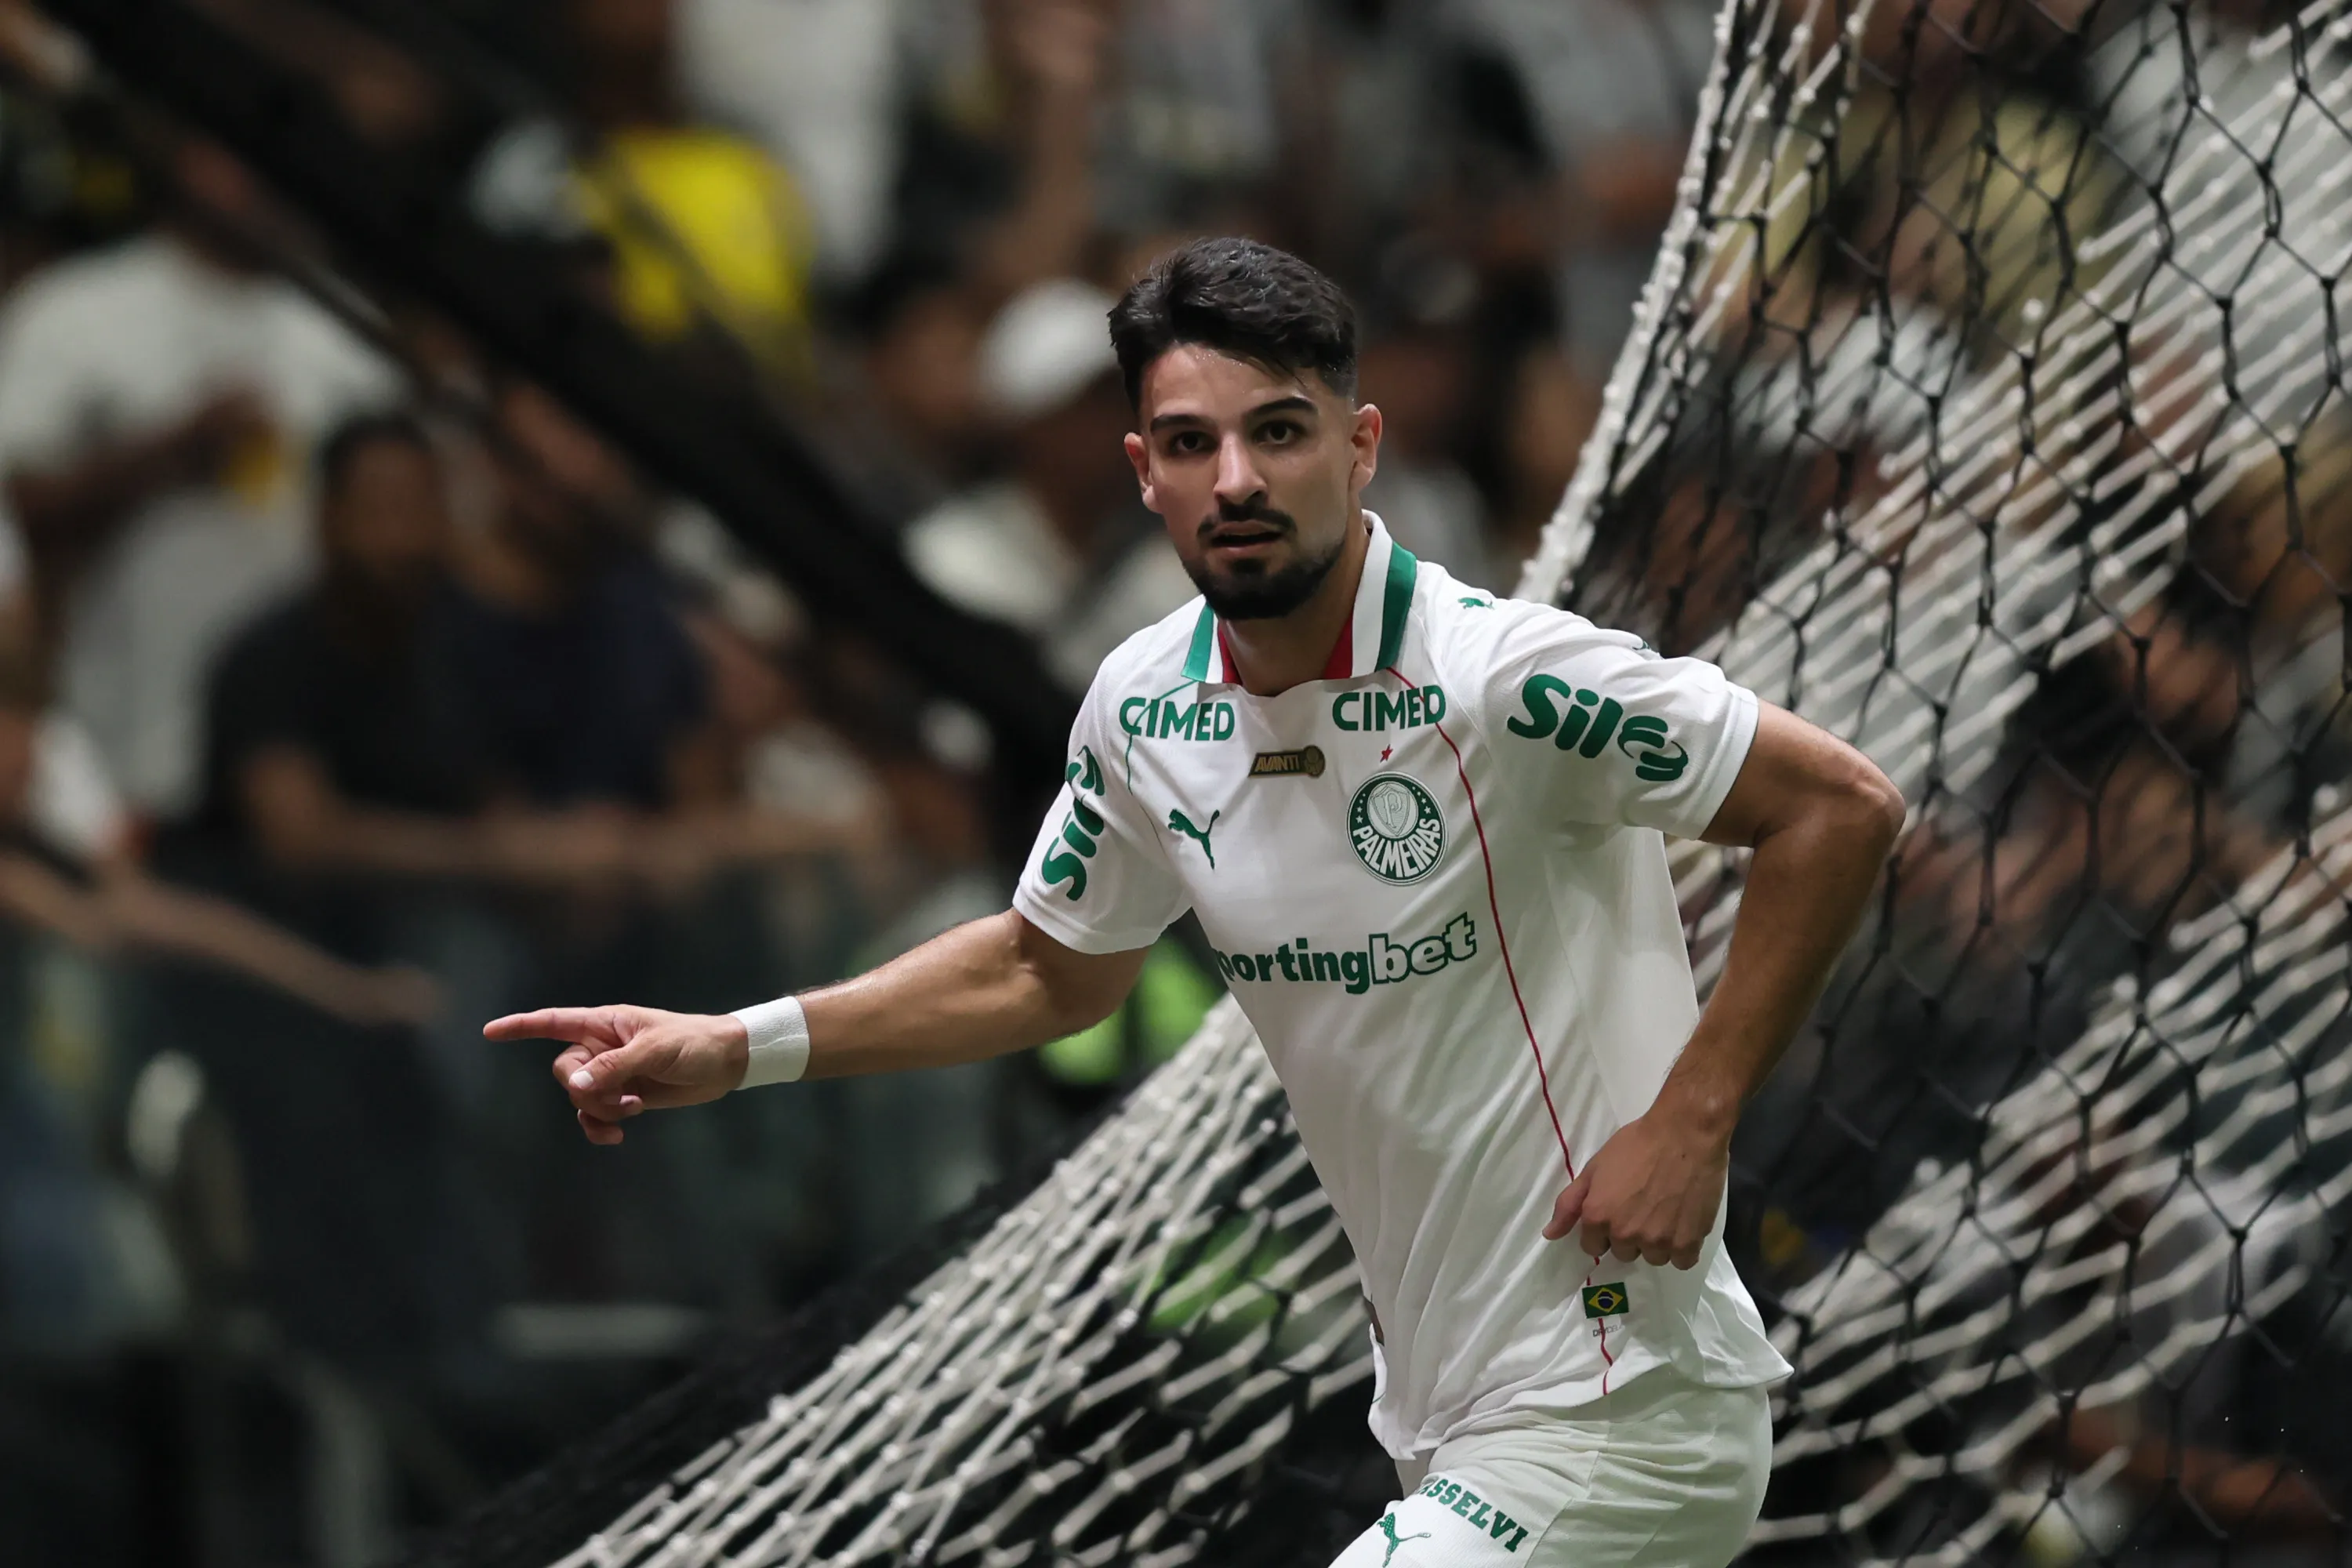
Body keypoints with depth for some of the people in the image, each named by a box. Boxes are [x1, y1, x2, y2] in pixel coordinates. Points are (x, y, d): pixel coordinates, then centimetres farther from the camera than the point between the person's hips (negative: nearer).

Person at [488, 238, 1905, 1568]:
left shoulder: (1508, 682, -19)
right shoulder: (1146, 709, 3)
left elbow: (1844, 806, -14)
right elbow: (1050, 969, 21)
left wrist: (1692, 1121, -19)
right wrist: (737, 1051, 13)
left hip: (1613, 1424, -7)